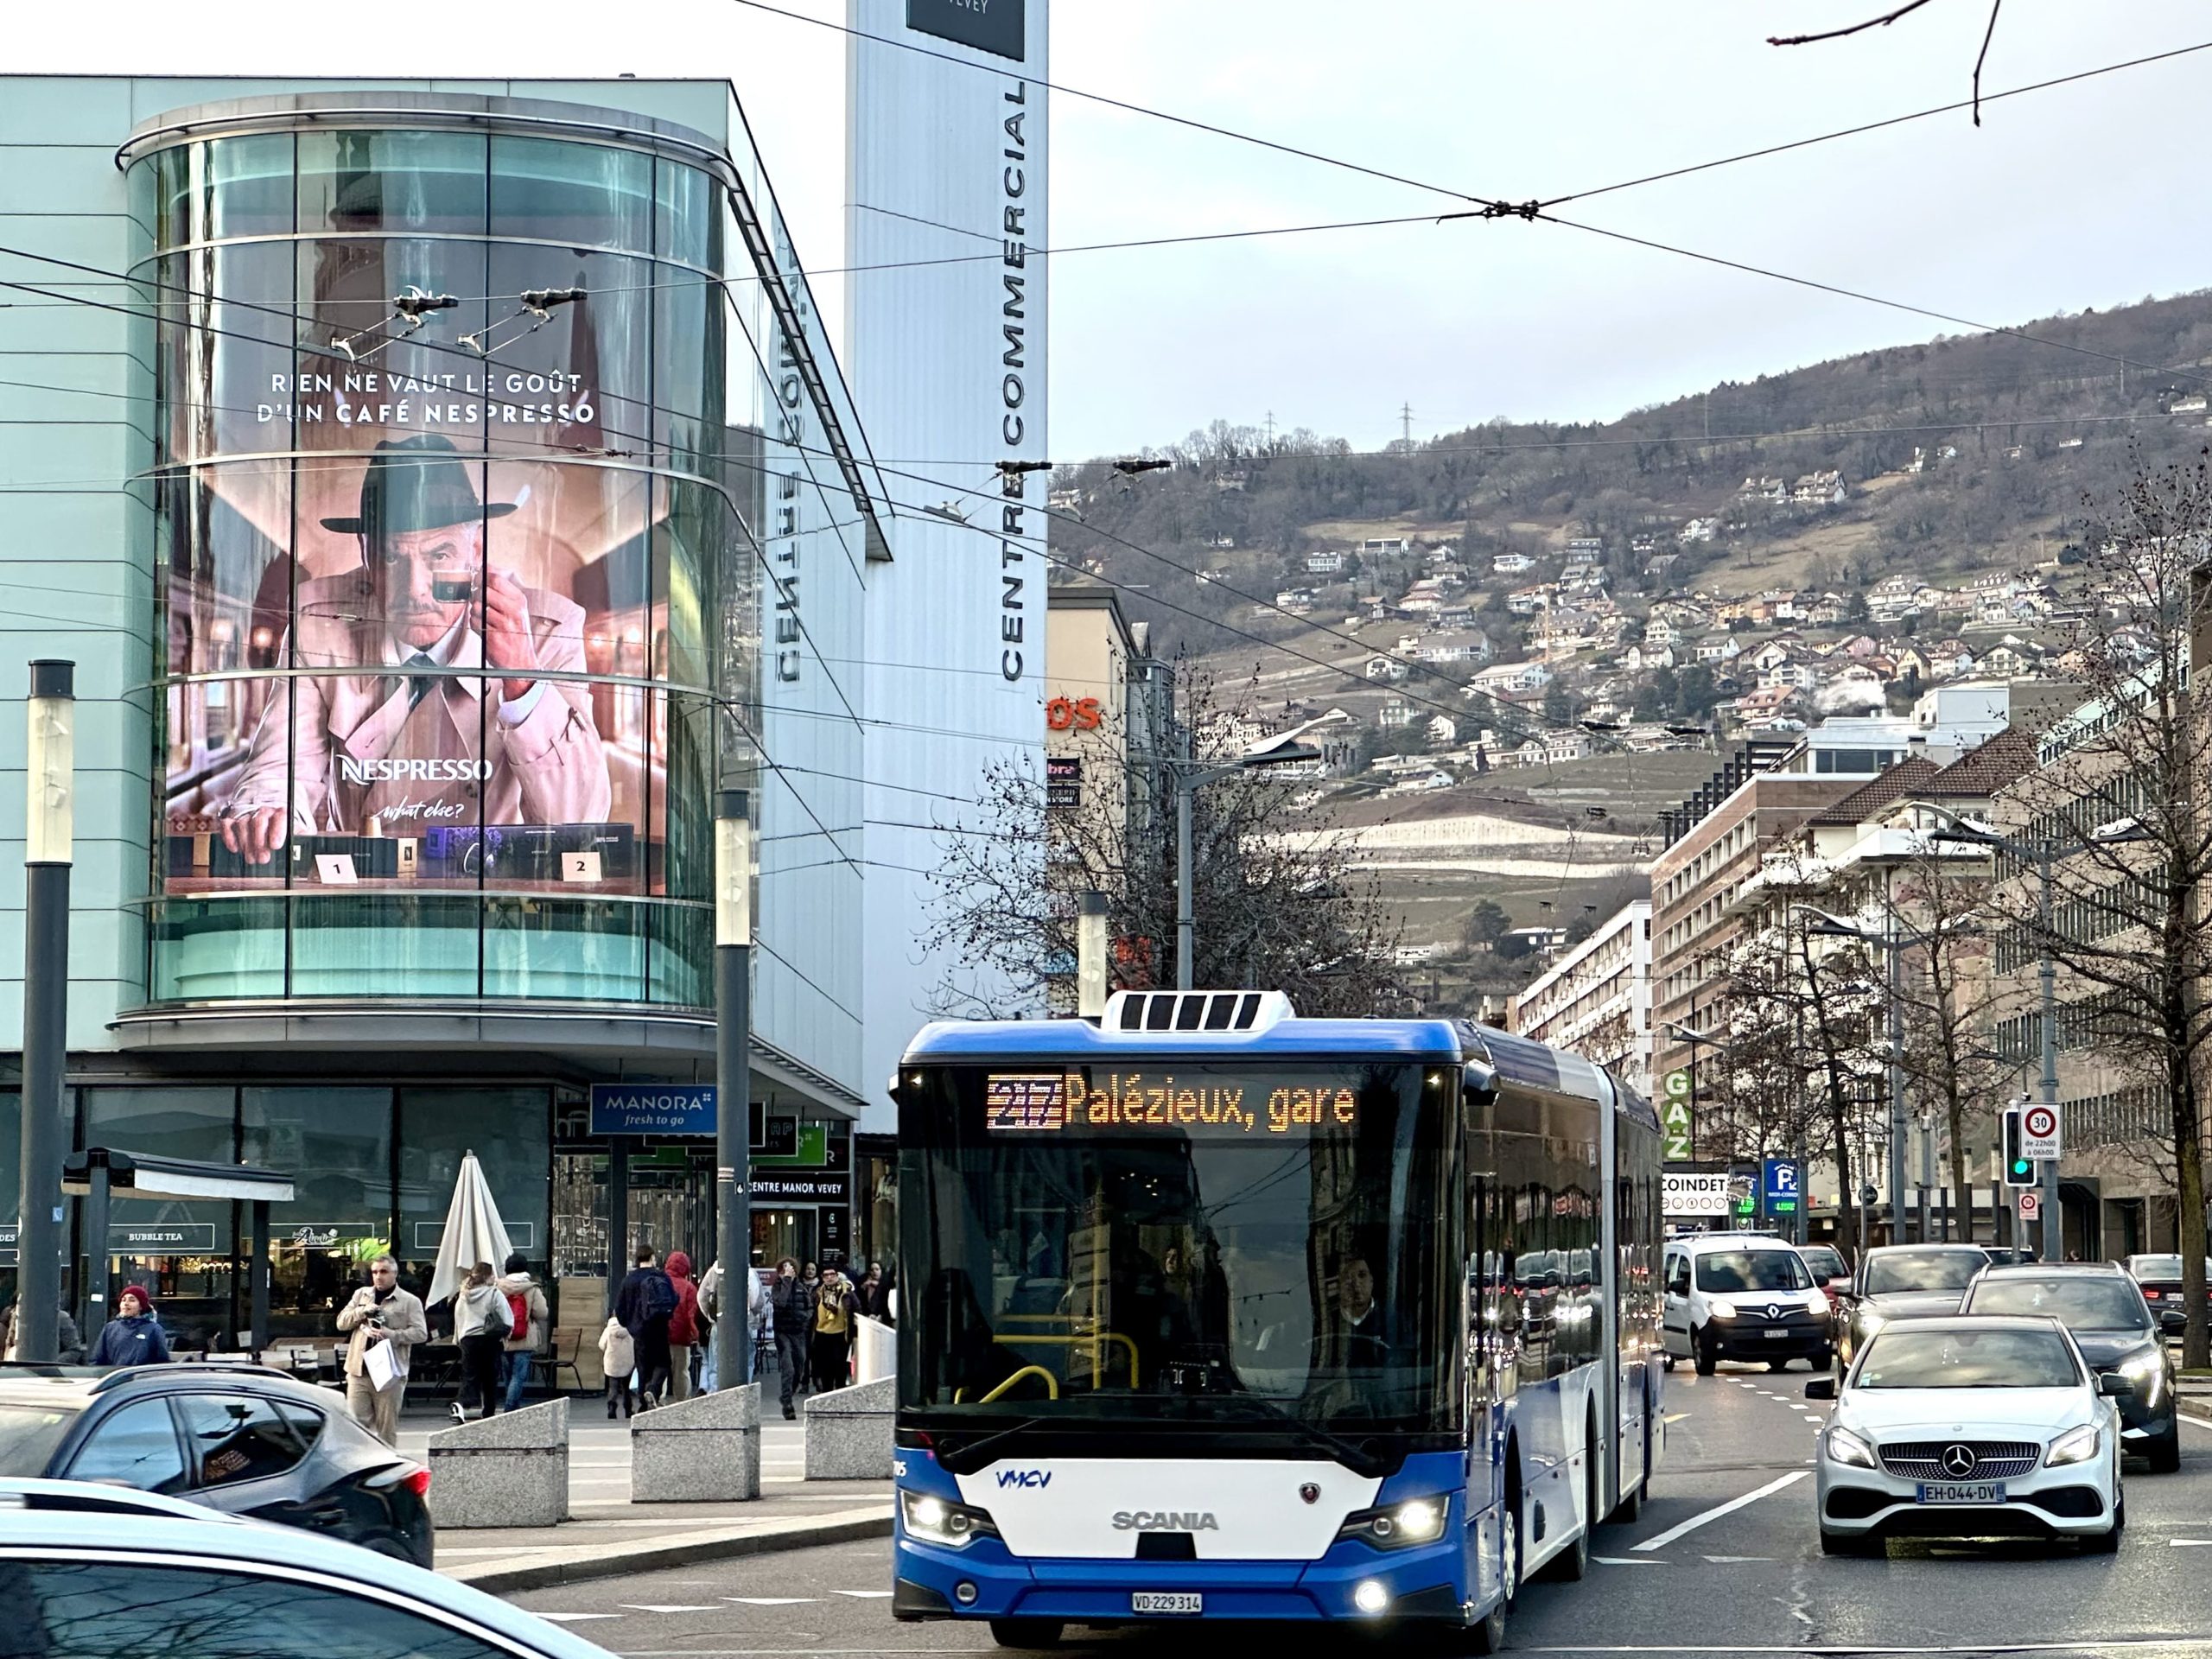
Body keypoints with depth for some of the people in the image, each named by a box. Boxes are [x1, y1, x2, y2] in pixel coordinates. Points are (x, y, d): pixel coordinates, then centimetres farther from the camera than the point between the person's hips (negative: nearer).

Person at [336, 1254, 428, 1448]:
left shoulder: (410, 1301, 4)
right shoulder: (361, 1294, 16)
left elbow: (421, 1333, -4)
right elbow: (341, 1322, 12)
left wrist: (391, 1334, -17)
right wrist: (361, 1311, -6)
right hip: (359, 1370, 3)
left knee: (387, 1427, 3)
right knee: (357, 1422, -2)